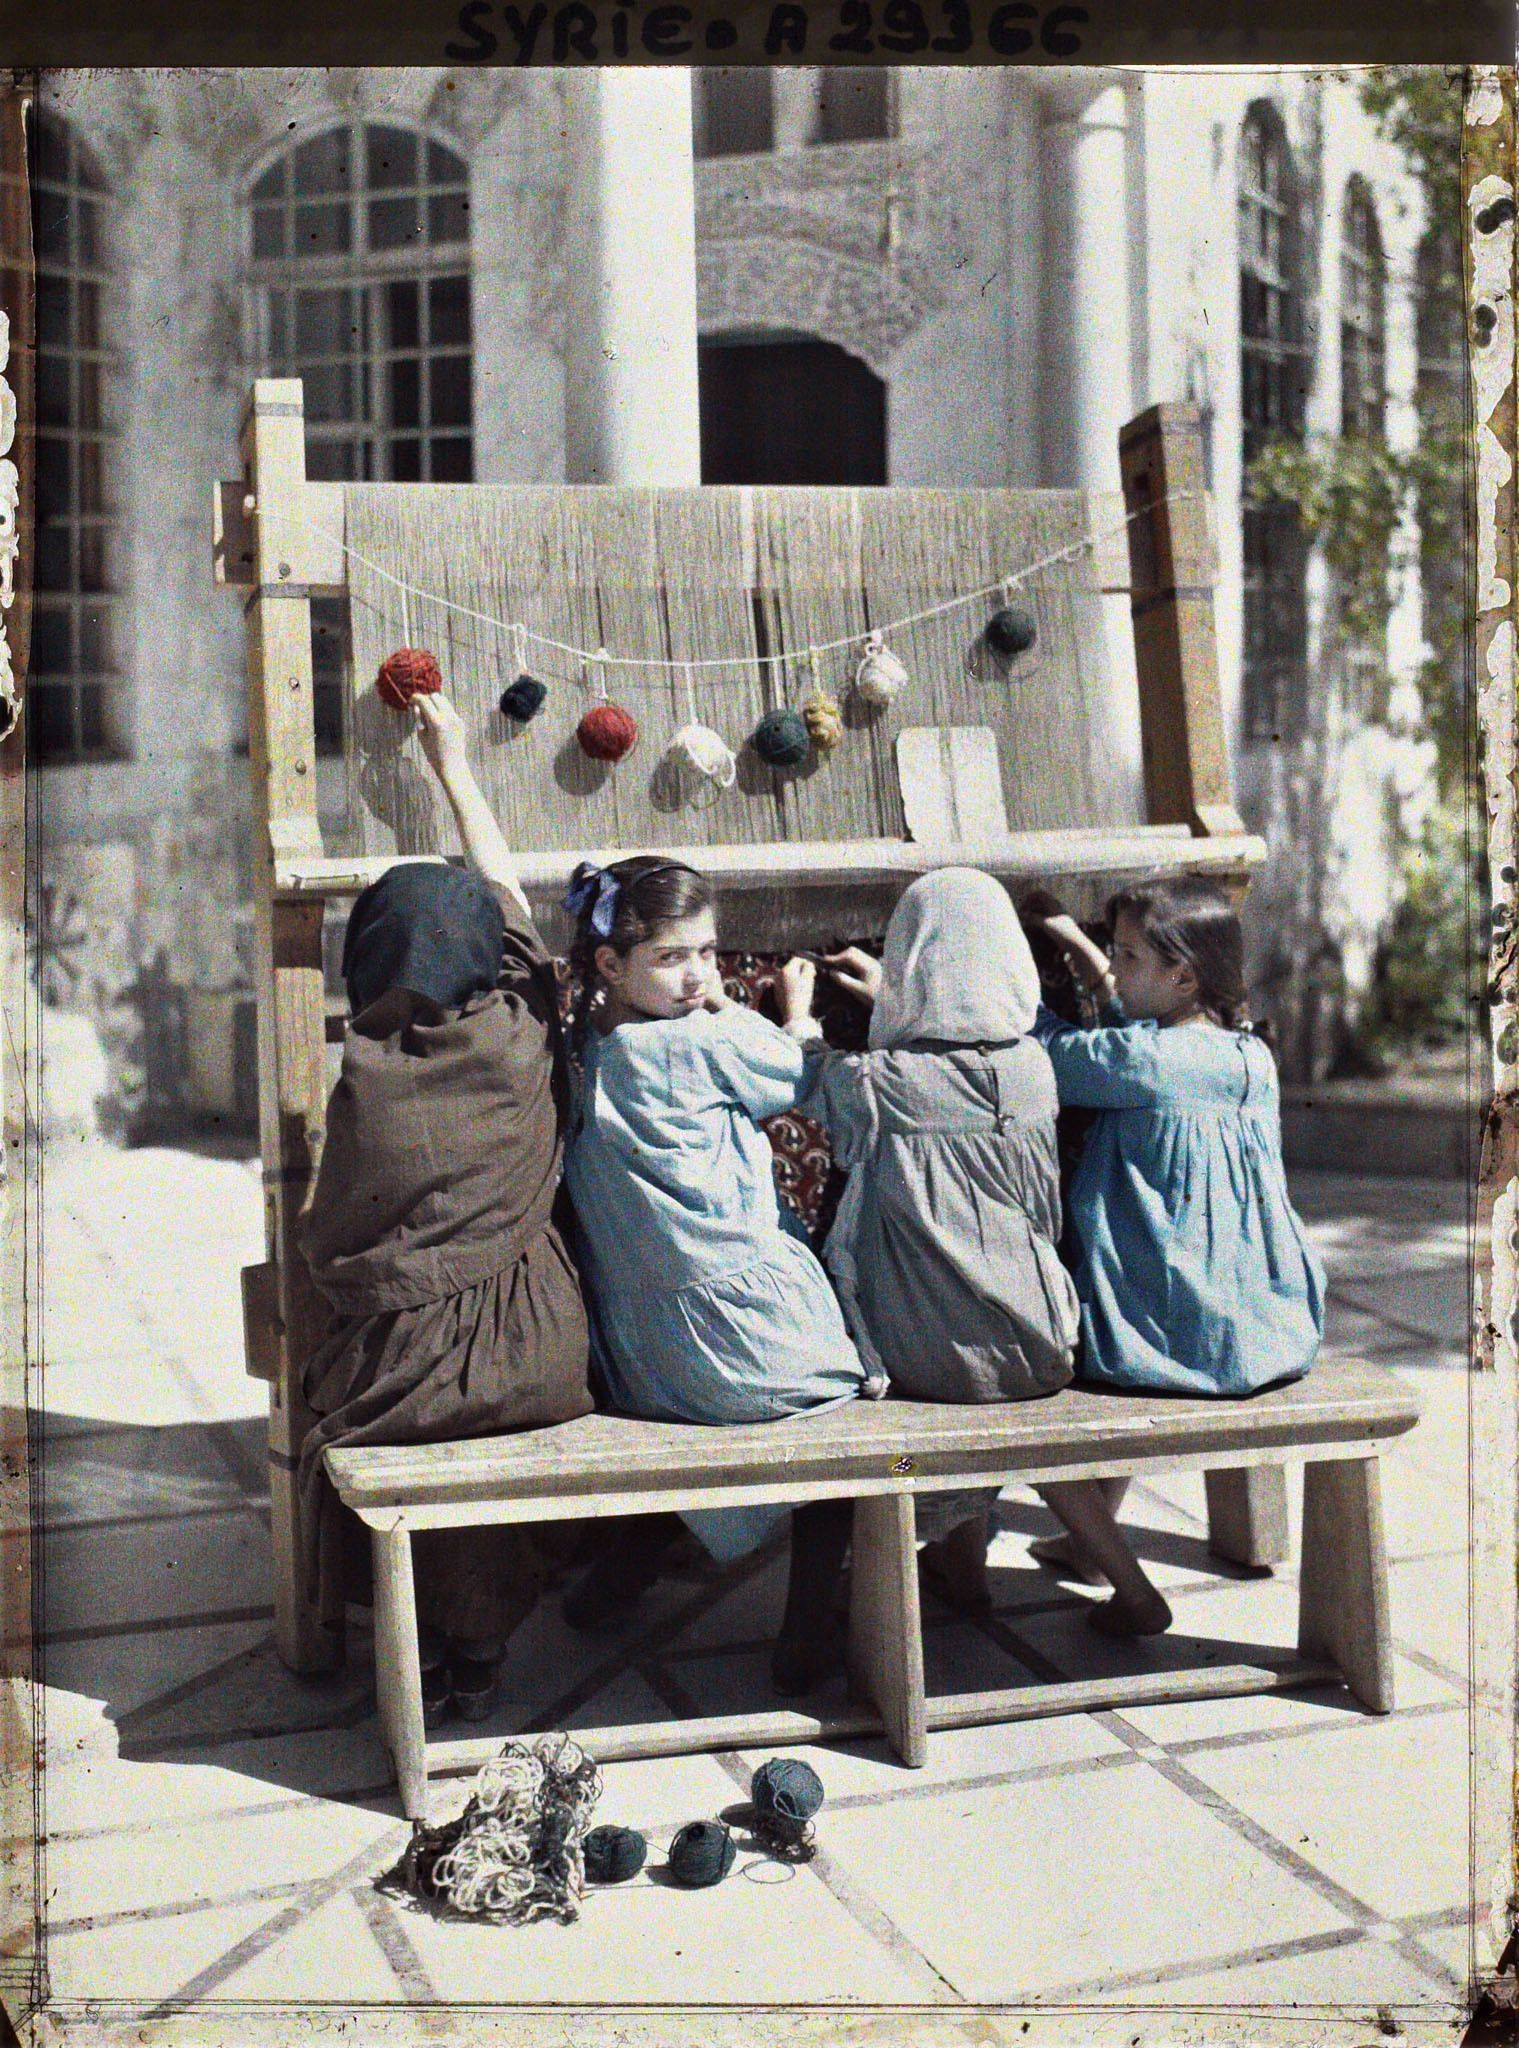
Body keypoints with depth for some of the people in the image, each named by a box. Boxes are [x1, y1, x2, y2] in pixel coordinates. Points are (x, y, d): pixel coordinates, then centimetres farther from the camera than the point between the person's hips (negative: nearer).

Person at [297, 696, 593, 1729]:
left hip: (410, 1372, -2)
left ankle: (435, 1641, 33)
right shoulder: (521, 1034, -3)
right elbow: (509, 895, 16)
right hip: (538, 1365, 2)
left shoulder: (364, 1069, -10)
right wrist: (456, 767, 26)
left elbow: (328, 1243, -1)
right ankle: (480, 1640, 36)